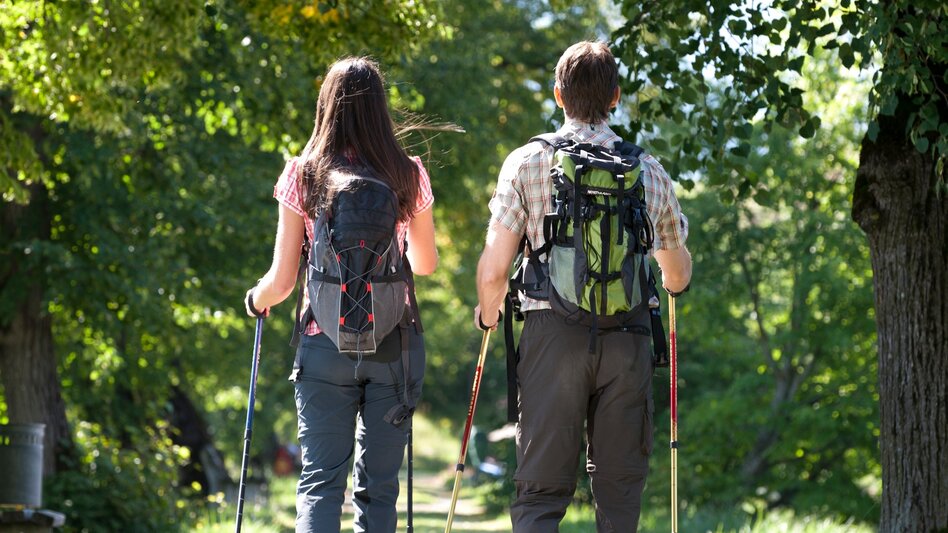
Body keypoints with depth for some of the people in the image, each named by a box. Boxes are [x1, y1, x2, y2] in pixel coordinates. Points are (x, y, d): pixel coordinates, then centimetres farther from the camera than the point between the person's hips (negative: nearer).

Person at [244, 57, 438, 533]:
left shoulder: (303, 175, -4)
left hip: (326, 346, -1)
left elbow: (282, 281, -2)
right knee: (379, 488, 8)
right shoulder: (408, 175, 0)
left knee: (320, 484, 1)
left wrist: (257, 300, 20)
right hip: (396, 345, 1)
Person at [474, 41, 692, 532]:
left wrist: (488, 314, 19)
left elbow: (493, 270, -3)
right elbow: (678, 276, 19)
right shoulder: (649, 172, 8)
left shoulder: (526, 163, 1)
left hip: (553, 331, -2)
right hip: (628, 337, 2)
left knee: (541, 490, 0)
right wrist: (669, 287, 44)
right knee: (619, 491, 11)